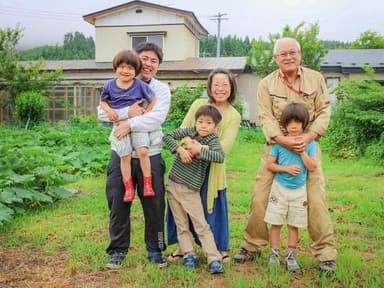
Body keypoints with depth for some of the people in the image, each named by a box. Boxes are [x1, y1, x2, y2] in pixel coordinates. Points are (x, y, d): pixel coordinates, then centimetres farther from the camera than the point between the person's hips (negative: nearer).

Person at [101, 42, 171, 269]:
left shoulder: (162, 89, 2)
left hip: (150, 155, -1)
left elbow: (158, 117, -15)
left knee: (154, 205, 7)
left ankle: (155, 250, 25)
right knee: (118, 204, 8)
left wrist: (131, 124, -25)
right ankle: (118, 250, 24)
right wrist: (127, 112, -20)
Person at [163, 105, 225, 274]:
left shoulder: (213, 141, -10)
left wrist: (199, 150, -26)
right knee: (181, 225, 10)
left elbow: (220, 157, -29)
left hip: (190, 190, -4)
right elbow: (167, 136, 0)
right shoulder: (189, 131, 3)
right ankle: (188, 255, 21)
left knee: (202, 225, -3)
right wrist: (180, 149, -15)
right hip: (173, 184, 4)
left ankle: (214, 259, 0)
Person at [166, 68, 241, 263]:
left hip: (211, 169, -2)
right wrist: (182, 147, -23)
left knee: (212, 208, 7)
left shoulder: (234, 117, -4)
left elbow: (224, 147, -15)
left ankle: (221, 248, 29)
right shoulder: (198, 104, 2)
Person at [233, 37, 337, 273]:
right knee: (260, 198, 1)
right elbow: (266, 118, -7)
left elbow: (324, 111, -2)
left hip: (308, 147, 0)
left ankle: (326, 253, 11)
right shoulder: (266, 84, 1)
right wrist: (284, 140, -24)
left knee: (316, 199, -3)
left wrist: (308, 136, -18)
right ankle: (252, 246, 18)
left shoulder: (316, 79, 3)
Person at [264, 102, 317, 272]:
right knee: (276, 223, 5)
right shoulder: (279, 142, -6)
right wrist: (286, 168, -18)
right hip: (279, 188, 0)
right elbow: (269, 164, -4)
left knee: (294, 225, 10)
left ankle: (291, 256, 22)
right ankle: (274, 254, 19)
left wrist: (302, 151, -18)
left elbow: (312, 167, -10)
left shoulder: (310, 143, -4)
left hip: (299, 190, 1)